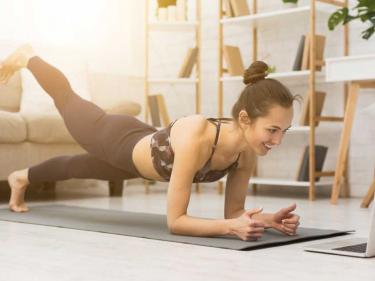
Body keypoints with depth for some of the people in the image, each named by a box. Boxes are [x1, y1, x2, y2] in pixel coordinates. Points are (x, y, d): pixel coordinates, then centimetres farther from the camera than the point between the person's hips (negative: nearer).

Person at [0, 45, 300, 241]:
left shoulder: (248, 150, -27)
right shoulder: (196, 138, -48)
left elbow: (233, 210, -16)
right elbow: (175, 221, -44)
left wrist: (268, 219, -35)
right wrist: (230, 227, -56)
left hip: (143, 152, 5)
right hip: (117, 141, -5)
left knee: (75, 167, 34)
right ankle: (27, 58, 57)